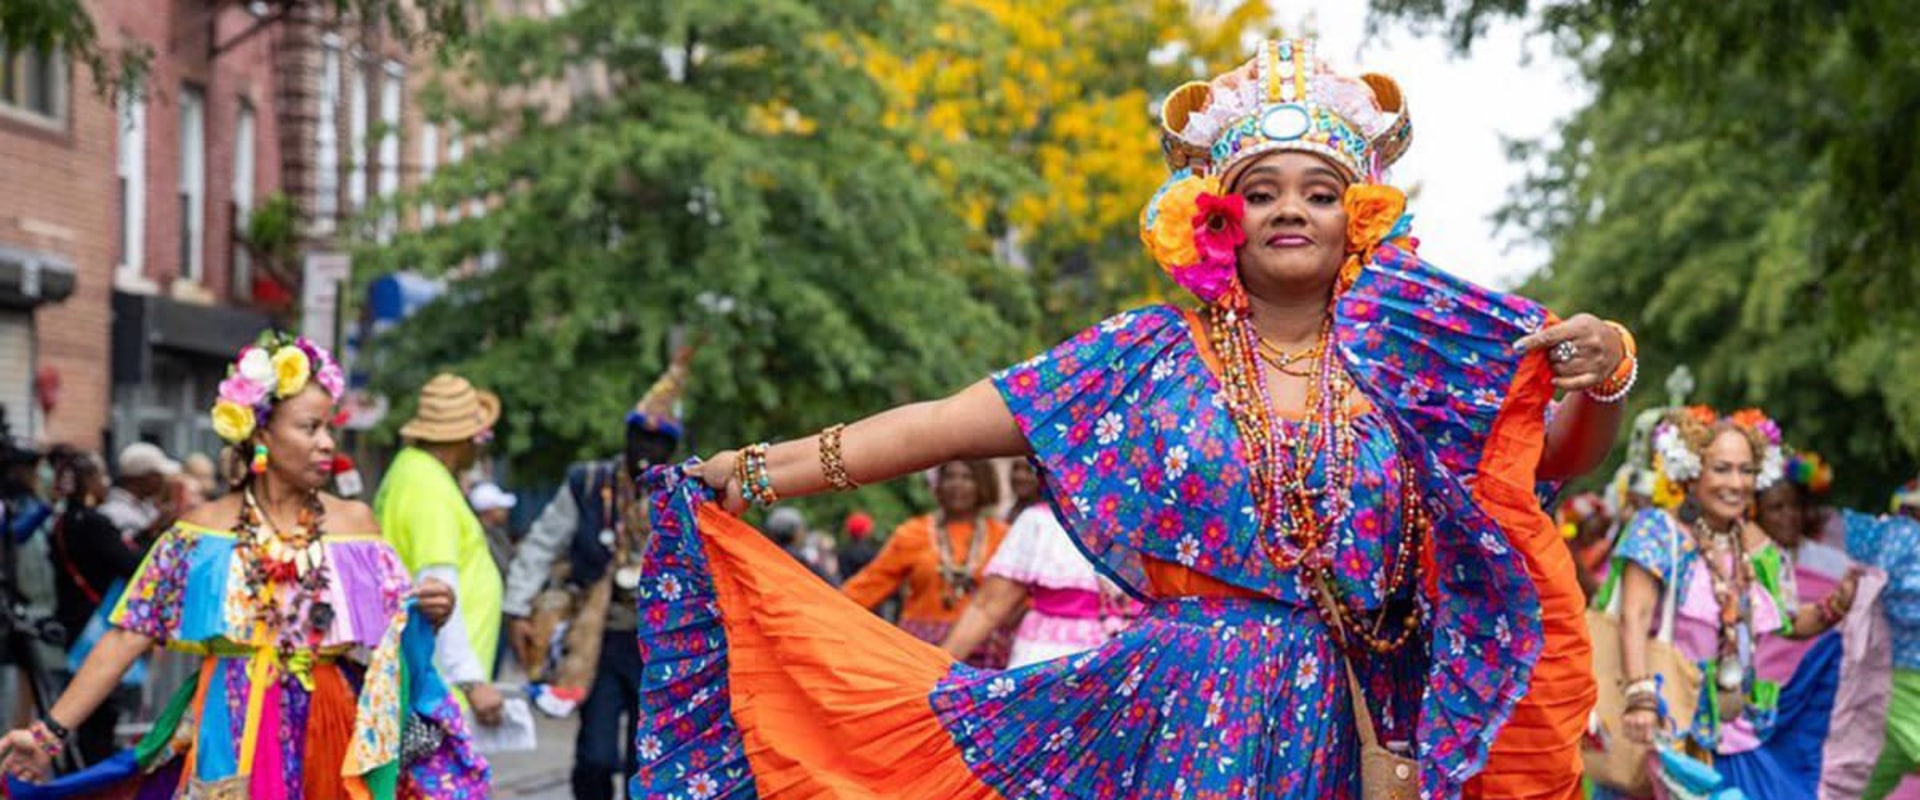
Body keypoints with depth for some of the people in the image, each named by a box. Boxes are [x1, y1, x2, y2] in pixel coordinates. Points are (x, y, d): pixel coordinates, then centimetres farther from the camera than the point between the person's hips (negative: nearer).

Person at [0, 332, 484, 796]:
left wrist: (428, 616, -17)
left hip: (330, 740, 1)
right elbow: (127, 637, -1)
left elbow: (398, 632, 6)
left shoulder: (353, 522, 4)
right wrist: (49, 732, -7)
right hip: (232, 742, -1)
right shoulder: (201, 532, 1)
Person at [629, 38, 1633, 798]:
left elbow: (1562, 453, 6)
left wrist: (1603, 377, -17)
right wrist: (758, 472, -8)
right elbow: (949, 424, -2)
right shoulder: (1149, 353, 1)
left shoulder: (1407, 361, 4)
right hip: (1159, 715, -1)